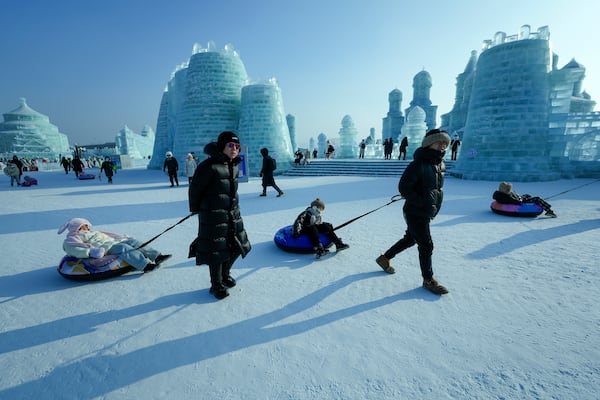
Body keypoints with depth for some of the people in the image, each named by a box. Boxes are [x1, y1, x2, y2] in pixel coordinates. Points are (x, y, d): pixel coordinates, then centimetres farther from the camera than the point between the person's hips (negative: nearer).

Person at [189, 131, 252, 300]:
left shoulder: (235, 165, 4)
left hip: (233, 213, 8)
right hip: (213, 215, -8)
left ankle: (225, 274, 41)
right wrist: (195, 209, 1)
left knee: (237, 245, 16)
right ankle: (216, 285, 25)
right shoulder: (209, 166, -19)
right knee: (216, 250, 3)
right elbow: (195, 189, -11)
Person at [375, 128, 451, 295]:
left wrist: (434, 207, 6)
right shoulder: (418, 164, -21)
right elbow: (403, 188, -22)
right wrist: (423, 203, -24)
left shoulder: (441, 164, 6)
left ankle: (384, 258, 40)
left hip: (427, 213, 9)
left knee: (410, 239, 21)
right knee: (426, 246, 1)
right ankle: (428, 280, 21)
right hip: (415, 213, -9)